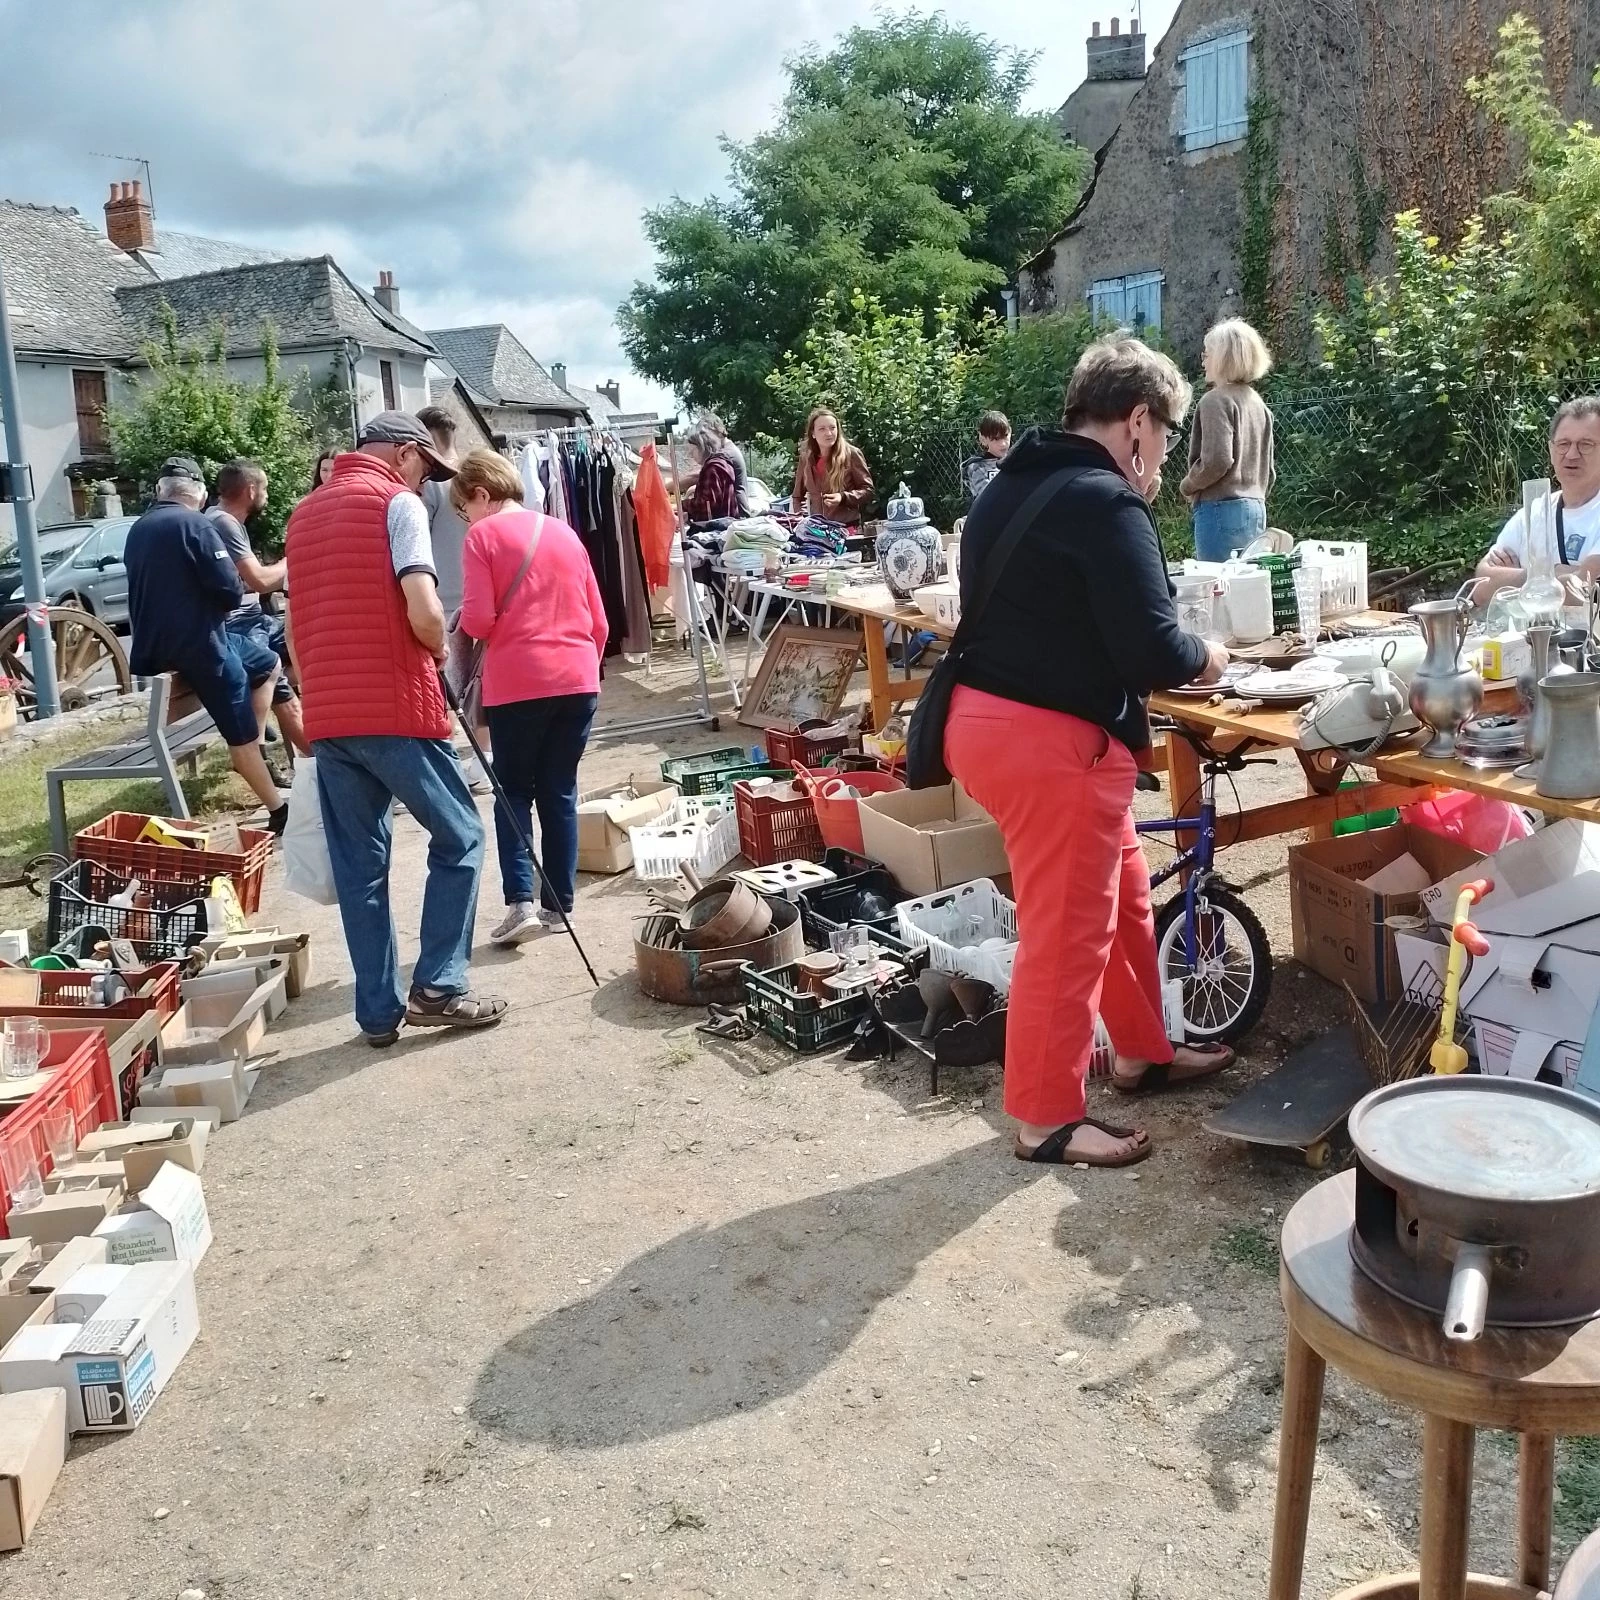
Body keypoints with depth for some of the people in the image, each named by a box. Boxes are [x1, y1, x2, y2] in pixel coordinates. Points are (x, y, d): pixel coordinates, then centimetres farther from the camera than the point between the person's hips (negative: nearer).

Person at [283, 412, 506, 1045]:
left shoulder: (304, 513, 19)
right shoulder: (397, 502, -5)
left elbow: (300, 623, 21)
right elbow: (423, 614, -18)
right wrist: (440, 651, 2)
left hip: (326, 717, 7)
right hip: (395, 710, -7)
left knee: (359, 866, 11)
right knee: (459, 839, 8)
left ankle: (379, 1011, 15)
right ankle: (438, 986, 5)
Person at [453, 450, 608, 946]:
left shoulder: (483, 535, -2)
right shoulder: (564, 533, 14)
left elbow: (479, 620, -10)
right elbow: (598, 622, 15)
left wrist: (462, 620, 12)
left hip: (519, 684, -4)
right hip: (579, 681, 5)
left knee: (514, 791, 8)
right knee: (560, 793, 12)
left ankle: (520, 902, -3)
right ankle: (558, 905, 14)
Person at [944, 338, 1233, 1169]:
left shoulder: (1012, 483, 13)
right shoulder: (1105, 503, -16)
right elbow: (1151, 649, -21)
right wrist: (1204, 657, 0)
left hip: (988, 717, 10)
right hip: (1050, 739, -10)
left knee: (1124, 891, 23)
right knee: (1067, 929, 3)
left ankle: (1144, 1051, 39)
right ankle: (1047, 1118, 16)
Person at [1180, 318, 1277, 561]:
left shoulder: (1216, 400, -10)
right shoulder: (1257, 402, 15)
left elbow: (1217, 461, -18)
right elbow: (1268, 469, 18)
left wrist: (1187, 486, -3)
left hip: (1223, 508, -9)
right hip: (1256, 509, 9)